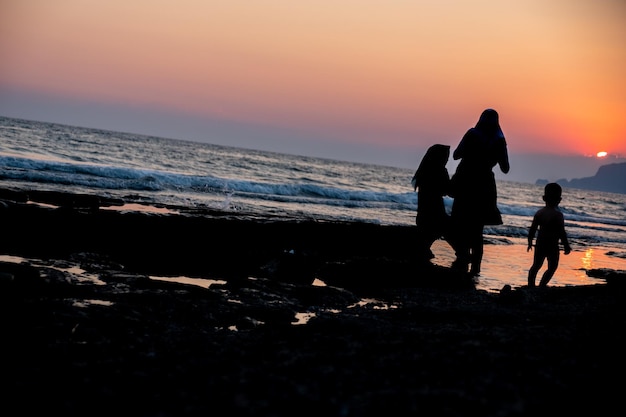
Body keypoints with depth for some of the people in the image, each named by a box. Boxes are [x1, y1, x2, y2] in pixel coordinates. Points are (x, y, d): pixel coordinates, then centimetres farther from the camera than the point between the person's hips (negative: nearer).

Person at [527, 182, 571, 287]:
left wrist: (530, 242, 17)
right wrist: (566, 246, -9)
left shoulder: (539, 213, 1)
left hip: (540, 243, 6)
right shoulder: (558, 215, -16)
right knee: (552, 268, 6)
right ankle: (541, 285, -4)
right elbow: (562, 233, -18)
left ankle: (531, 286, 21)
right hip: (552, 245, -6)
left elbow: (532, 230, 5)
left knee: (536, 266, 17)